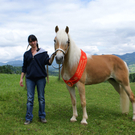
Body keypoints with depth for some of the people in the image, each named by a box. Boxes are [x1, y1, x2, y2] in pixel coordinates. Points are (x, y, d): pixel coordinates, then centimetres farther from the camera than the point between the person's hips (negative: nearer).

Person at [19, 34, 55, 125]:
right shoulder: (26, 54, 11)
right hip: (30, 78, 2)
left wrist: (53, 56, -27)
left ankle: (42, 116, 19)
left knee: (41, 98, 6)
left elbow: (48, 62, -8)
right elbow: (24, 67, 14)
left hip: (41, 78, -1)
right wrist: (21, 79, 10)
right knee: (30, 98, 2)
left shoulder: (43, 52, 4)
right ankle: (28, 118, 10)